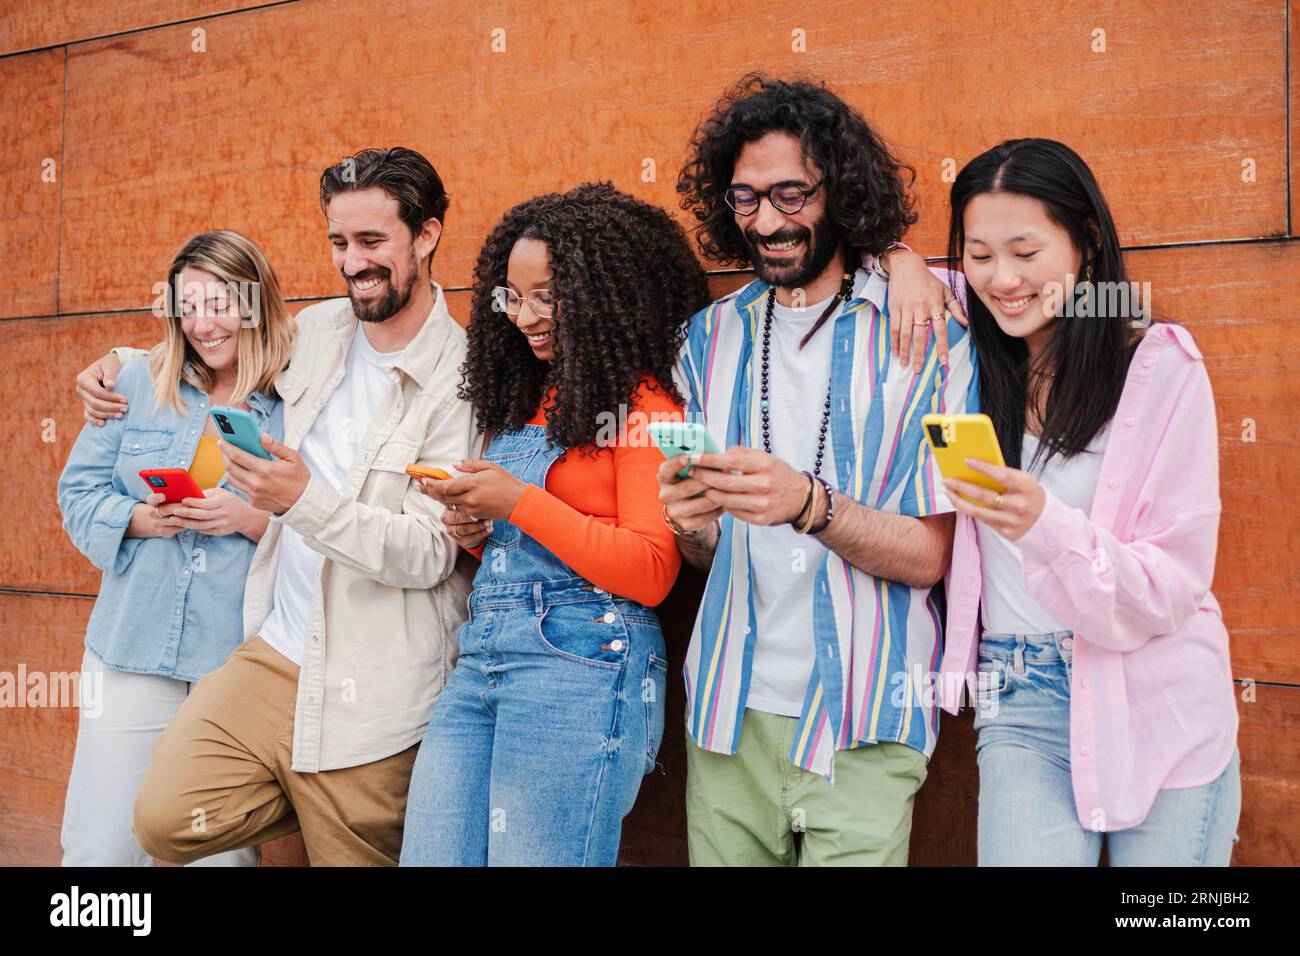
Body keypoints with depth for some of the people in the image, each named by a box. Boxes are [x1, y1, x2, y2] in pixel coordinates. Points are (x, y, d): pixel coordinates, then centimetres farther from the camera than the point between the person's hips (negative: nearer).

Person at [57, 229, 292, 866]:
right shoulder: (139, 384, 8)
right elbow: (79, 490, 10)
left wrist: (252, 519, -18)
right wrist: (141, 518, -9)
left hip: (244, 662, -2)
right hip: (134, 648, 2)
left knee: (226, 850, 5)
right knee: (100, 846, 6)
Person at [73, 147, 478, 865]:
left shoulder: (461, 380, -14)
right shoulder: (317, 329, 6)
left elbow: (430, 555, -19)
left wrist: (307, 502, -31)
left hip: (370, 694, -5)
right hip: (273, 651, 6)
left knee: (351, 854, 3)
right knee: (166, 818, -8)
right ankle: (317, 805, 16)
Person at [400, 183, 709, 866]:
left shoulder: (644, 403, -4)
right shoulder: (525, 398, 20)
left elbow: (651, 573, -11)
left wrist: (519, 503, -13)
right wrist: (477, 532, 6)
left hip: (582, 661, -7)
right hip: (479, 657, 8)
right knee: (429, 858, 5)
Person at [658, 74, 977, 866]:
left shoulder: (929, 329, -4)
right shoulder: (713, 339, 8)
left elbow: (931, 554, -9)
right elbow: (706, 553, 11)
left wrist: (809, 506, -26)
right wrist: (692, 522, -12)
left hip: (864, 729, -3)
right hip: (729, 712, 3)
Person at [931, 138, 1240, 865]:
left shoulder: (1160, 366, -7)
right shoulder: (973, 367, 3)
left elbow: (1171, 585, -9)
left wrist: (1044, 525, -28)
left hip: (1158, 711, -2)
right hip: (1020, 705, 2)